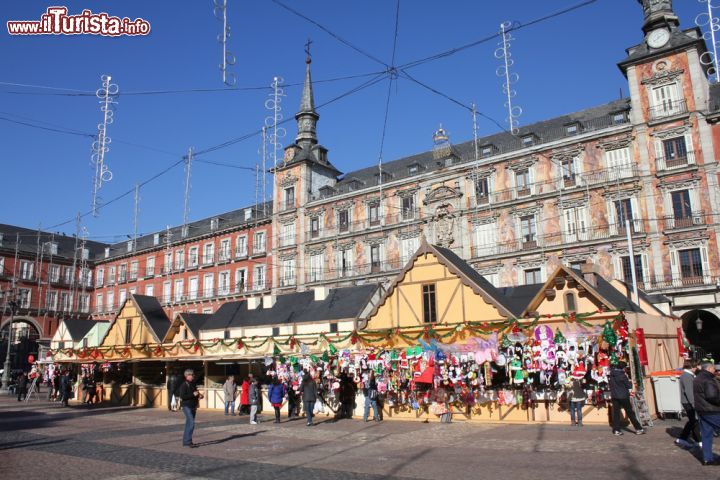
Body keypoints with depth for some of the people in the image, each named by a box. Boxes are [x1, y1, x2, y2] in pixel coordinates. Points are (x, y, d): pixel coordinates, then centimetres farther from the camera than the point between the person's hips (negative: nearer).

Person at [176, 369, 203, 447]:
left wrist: (199, 395, 7)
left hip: (193, 406, 9)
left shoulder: (193, 384, 13)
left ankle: (186, 441, 21)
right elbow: (182, 396, -21)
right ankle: (188, 441, -13)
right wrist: (193, 394, -22)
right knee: (191, 423, -17)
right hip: (187, 406, -9)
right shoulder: (184, 385, -13)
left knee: (189, 424, 13)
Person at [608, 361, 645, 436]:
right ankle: (638, 429, 9)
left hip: (614, 396, 4)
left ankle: (616, 430, 3)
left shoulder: (611, 375, 3)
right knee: (630, 412, 4)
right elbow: (629, 386, -6)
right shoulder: (622, 375, -14)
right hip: (623, 396, -4)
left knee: (616, 413, 6)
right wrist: (630, 383, 14)